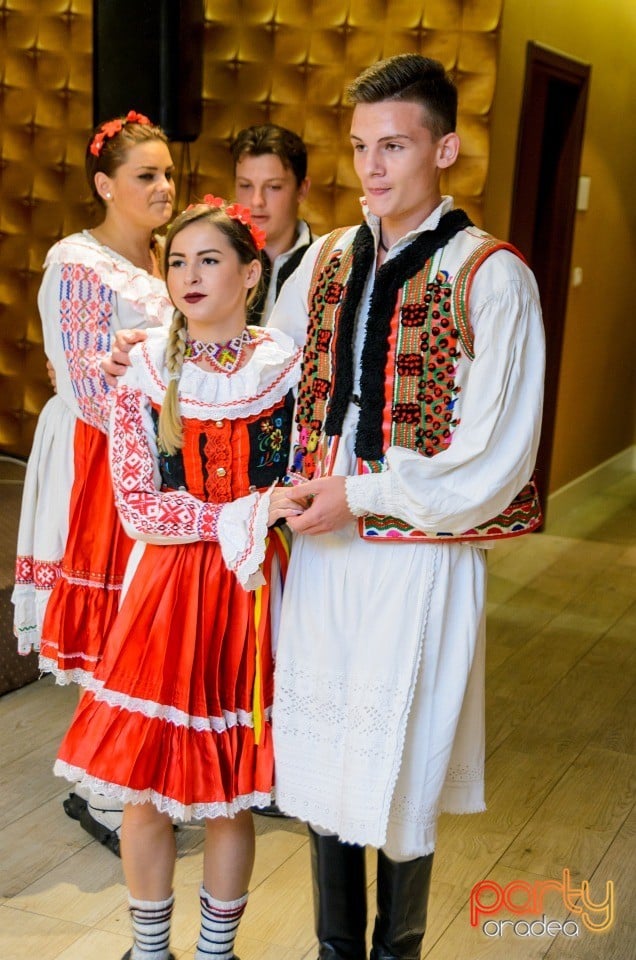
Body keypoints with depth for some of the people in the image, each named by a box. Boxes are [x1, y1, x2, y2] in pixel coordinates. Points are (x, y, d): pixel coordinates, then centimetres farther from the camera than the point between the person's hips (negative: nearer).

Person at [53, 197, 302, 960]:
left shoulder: (286, 368, -1)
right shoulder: (144, 370, -2)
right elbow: (136, 507, -7)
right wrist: (239, 516, -15)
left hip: (254, 592, 0)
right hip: (165, 588, 0)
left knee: (232, 791, 9)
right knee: (145, 786, 6)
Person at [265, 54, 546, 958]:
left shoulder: (492, 277, -11)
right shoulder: (327, 260, 7)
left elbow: (495, 461, -14)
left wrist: (359, 496, -13)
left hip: (419, 557, -5)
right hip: (320, 548, 6)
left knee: (397, 775, 9)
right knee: (319, 757, 16)